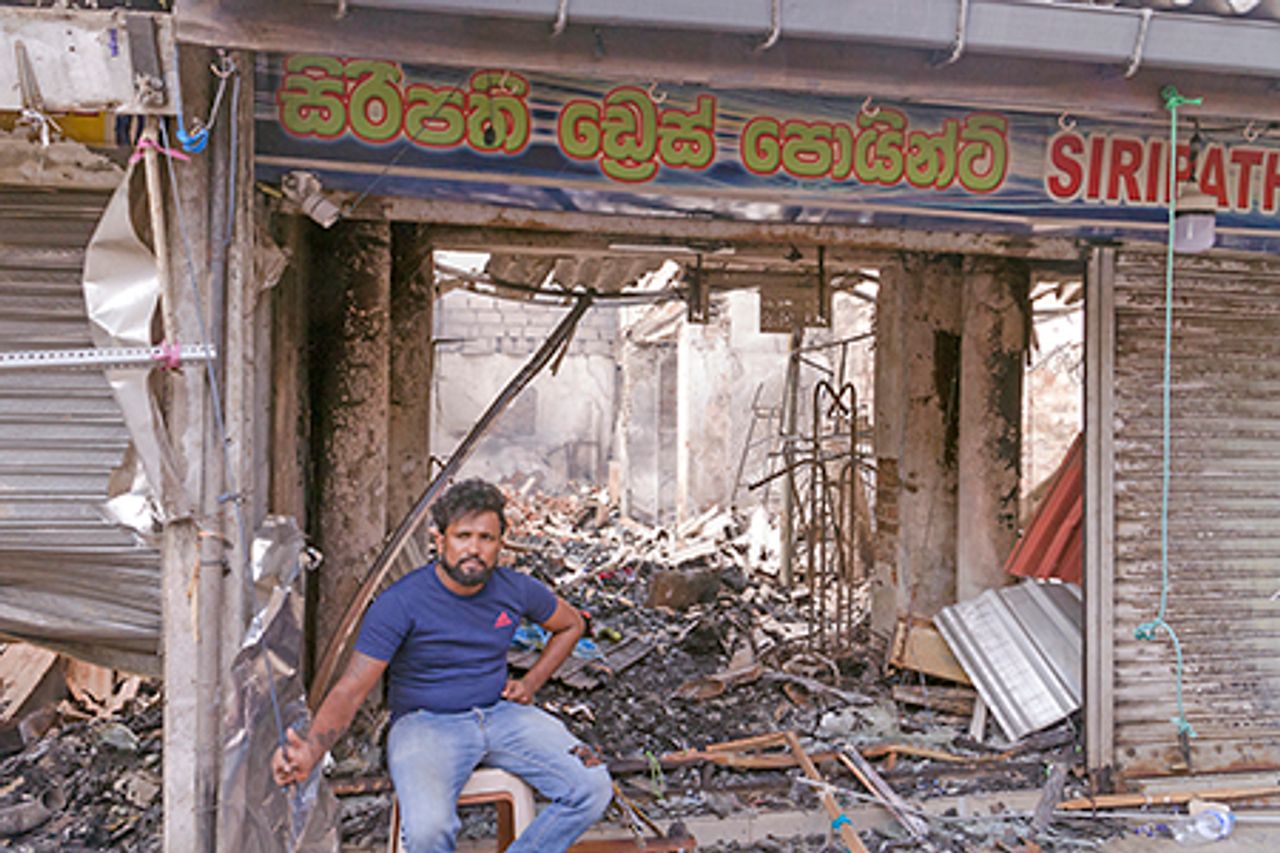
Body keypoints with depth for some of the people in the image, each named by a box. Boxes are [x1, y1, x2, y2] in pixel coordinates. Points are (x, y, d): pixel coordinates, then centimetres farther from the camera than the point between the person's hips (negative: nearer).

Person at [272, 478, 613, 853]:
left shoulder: (515, 589, -1)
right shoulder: (400, 603, -15)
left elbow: (571, 624, 19)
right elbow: (350, 691, -18)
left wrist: (530, 684, 6)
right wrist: (311, 749, -37)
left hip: (500, 715, 4)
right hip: (424, 723, -4)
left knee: (593, 789, -16)